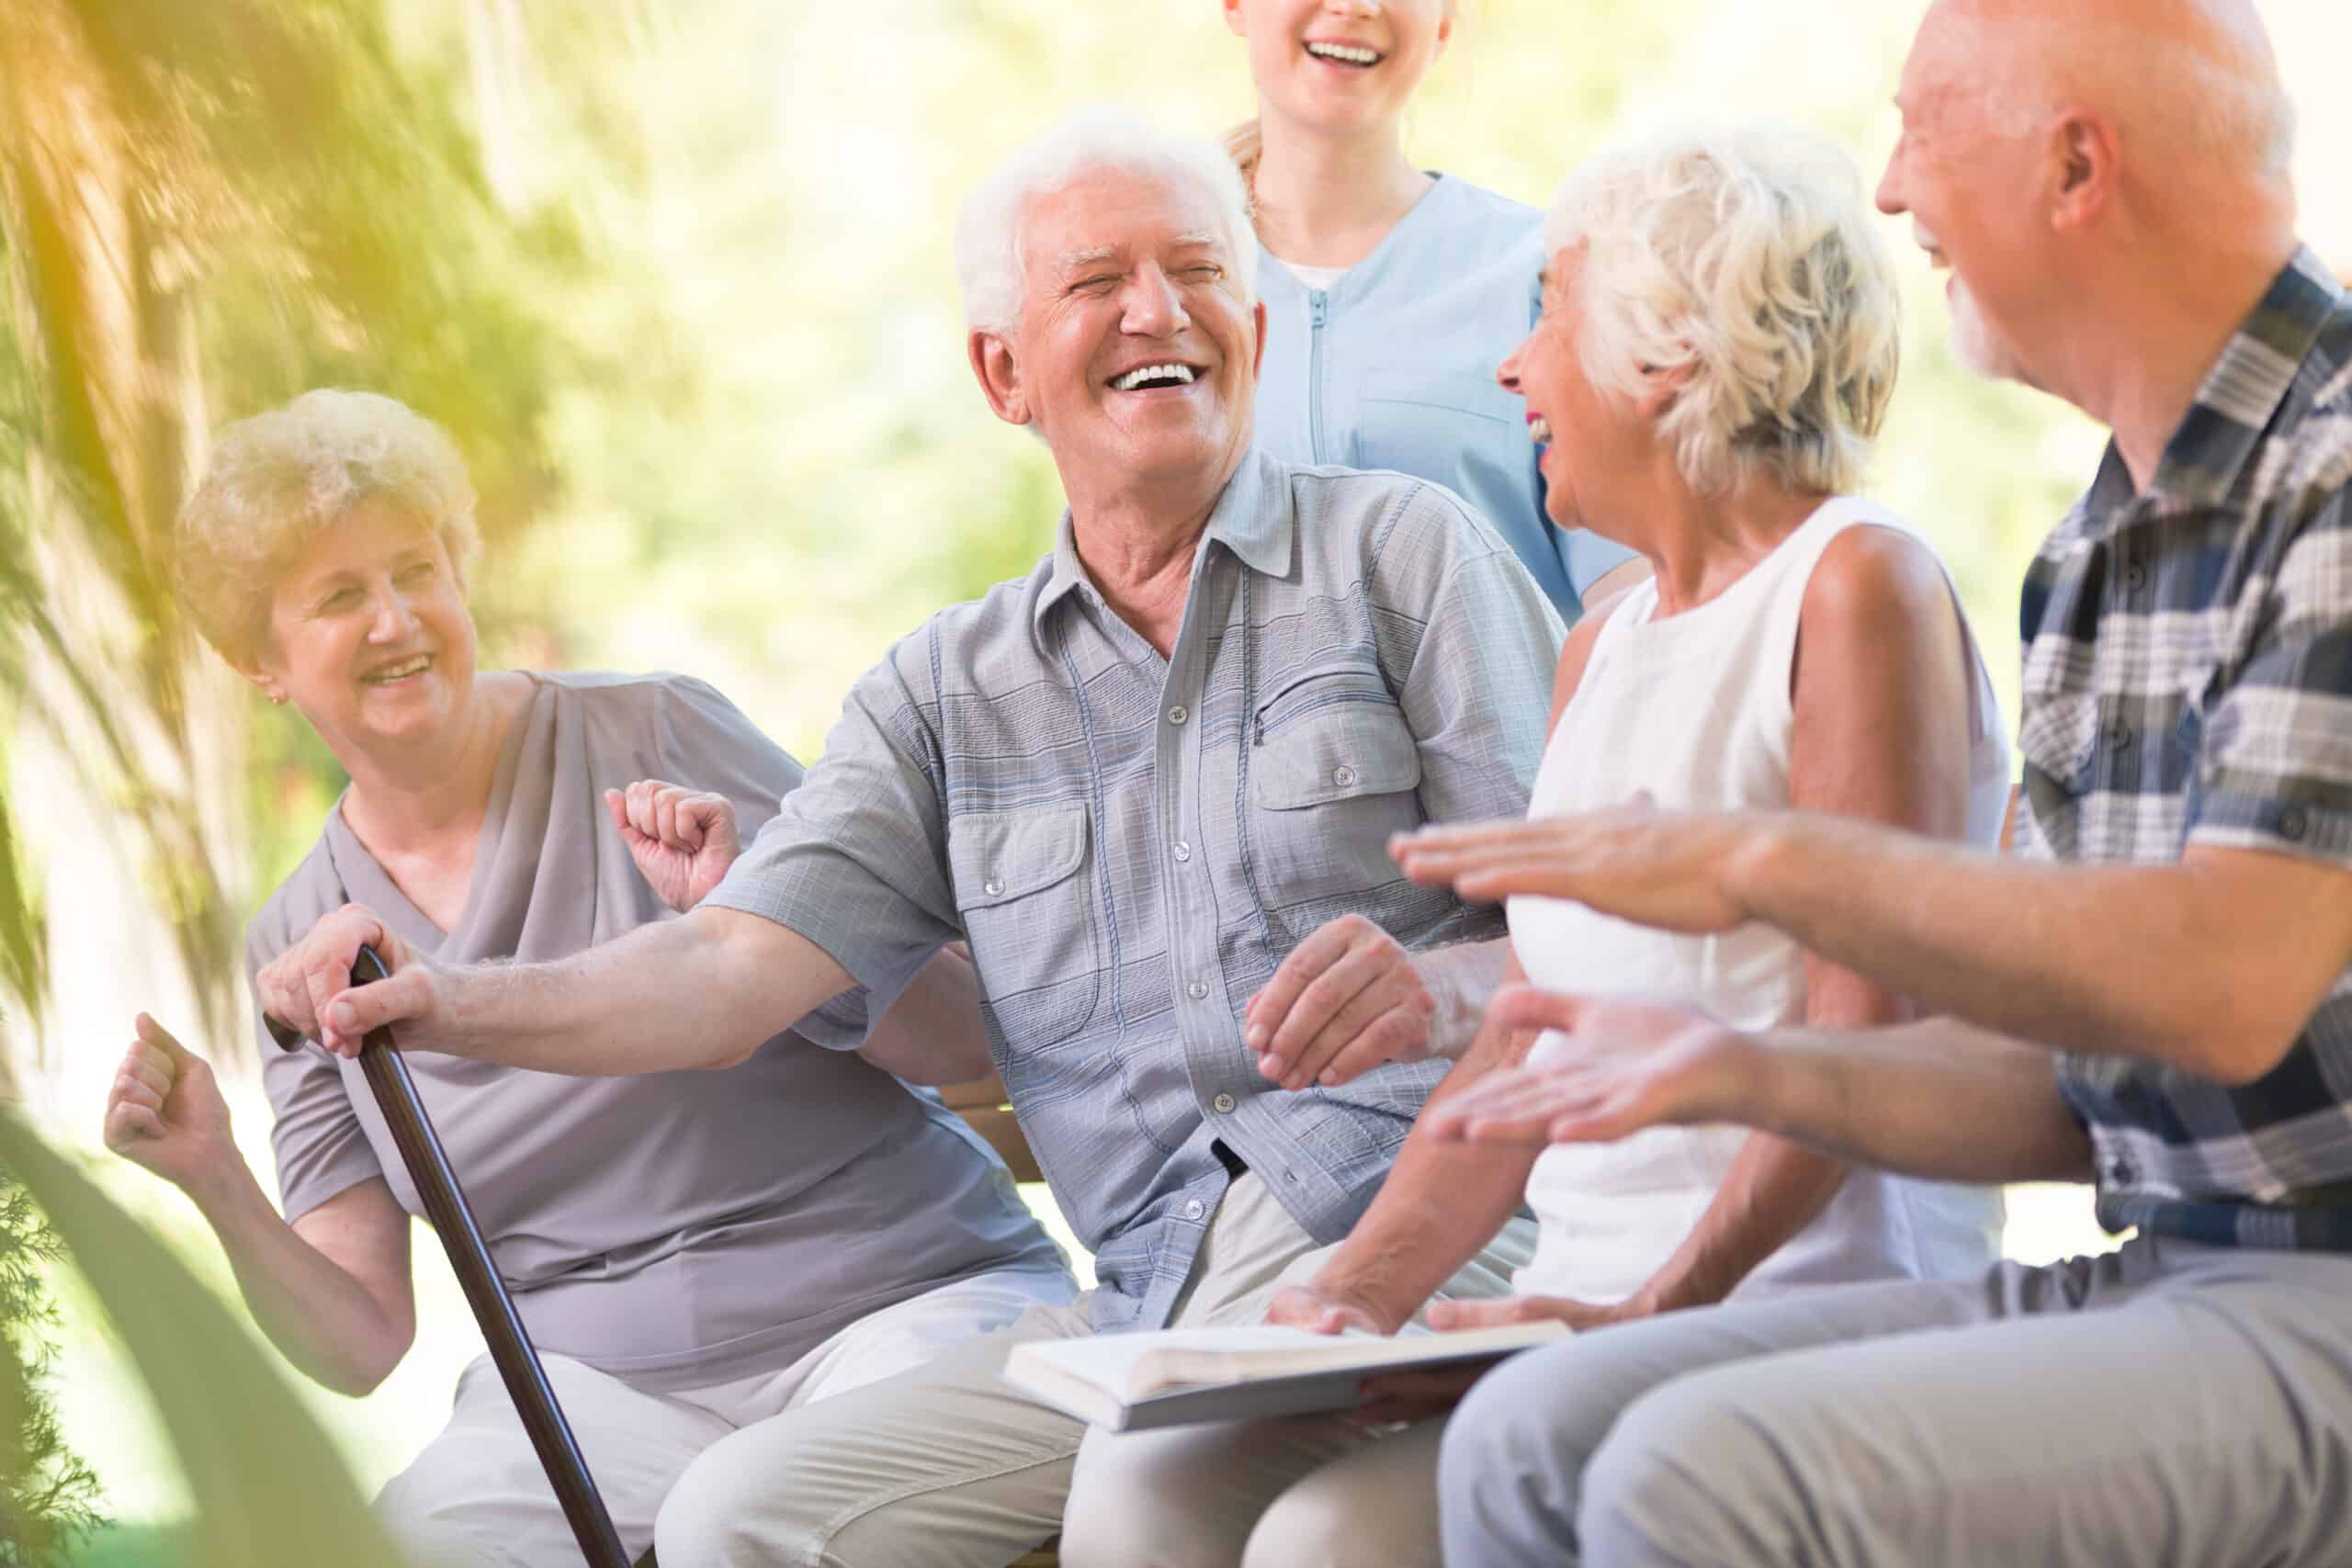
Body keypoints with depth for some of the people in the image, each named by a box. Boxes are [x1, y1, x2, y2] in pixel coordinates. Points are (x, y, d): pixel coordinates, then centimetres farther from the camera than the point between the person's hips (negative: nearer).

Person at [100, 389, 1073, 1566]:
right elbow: (361, 1343, 7)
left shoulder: (655, 738, -1)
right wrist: (220, 1191, -9)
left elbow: (967, 1038, -2)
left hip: (904, 1293, -4)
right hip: (600, 1372, 4)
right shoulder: (296, 947, 9)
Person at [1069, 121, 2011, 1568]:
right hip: (1588, 1312, 8)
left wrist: (1646, 1316, -22)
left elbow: (1862, 1041, -15)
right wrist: (1360, 1294, 3)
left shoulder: (1859, 587, -6)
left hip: (1799, 1312, -7)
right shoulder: (1602, 646, 21)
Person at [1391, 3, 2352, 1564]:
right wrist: (1749, 1073, 1)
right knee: (1536, 1436, -2)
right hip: (2156, 1278, 9)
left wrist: (1770, 860, -16)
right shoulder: (2096, 556, 16)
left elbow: (2227, 985, -25)